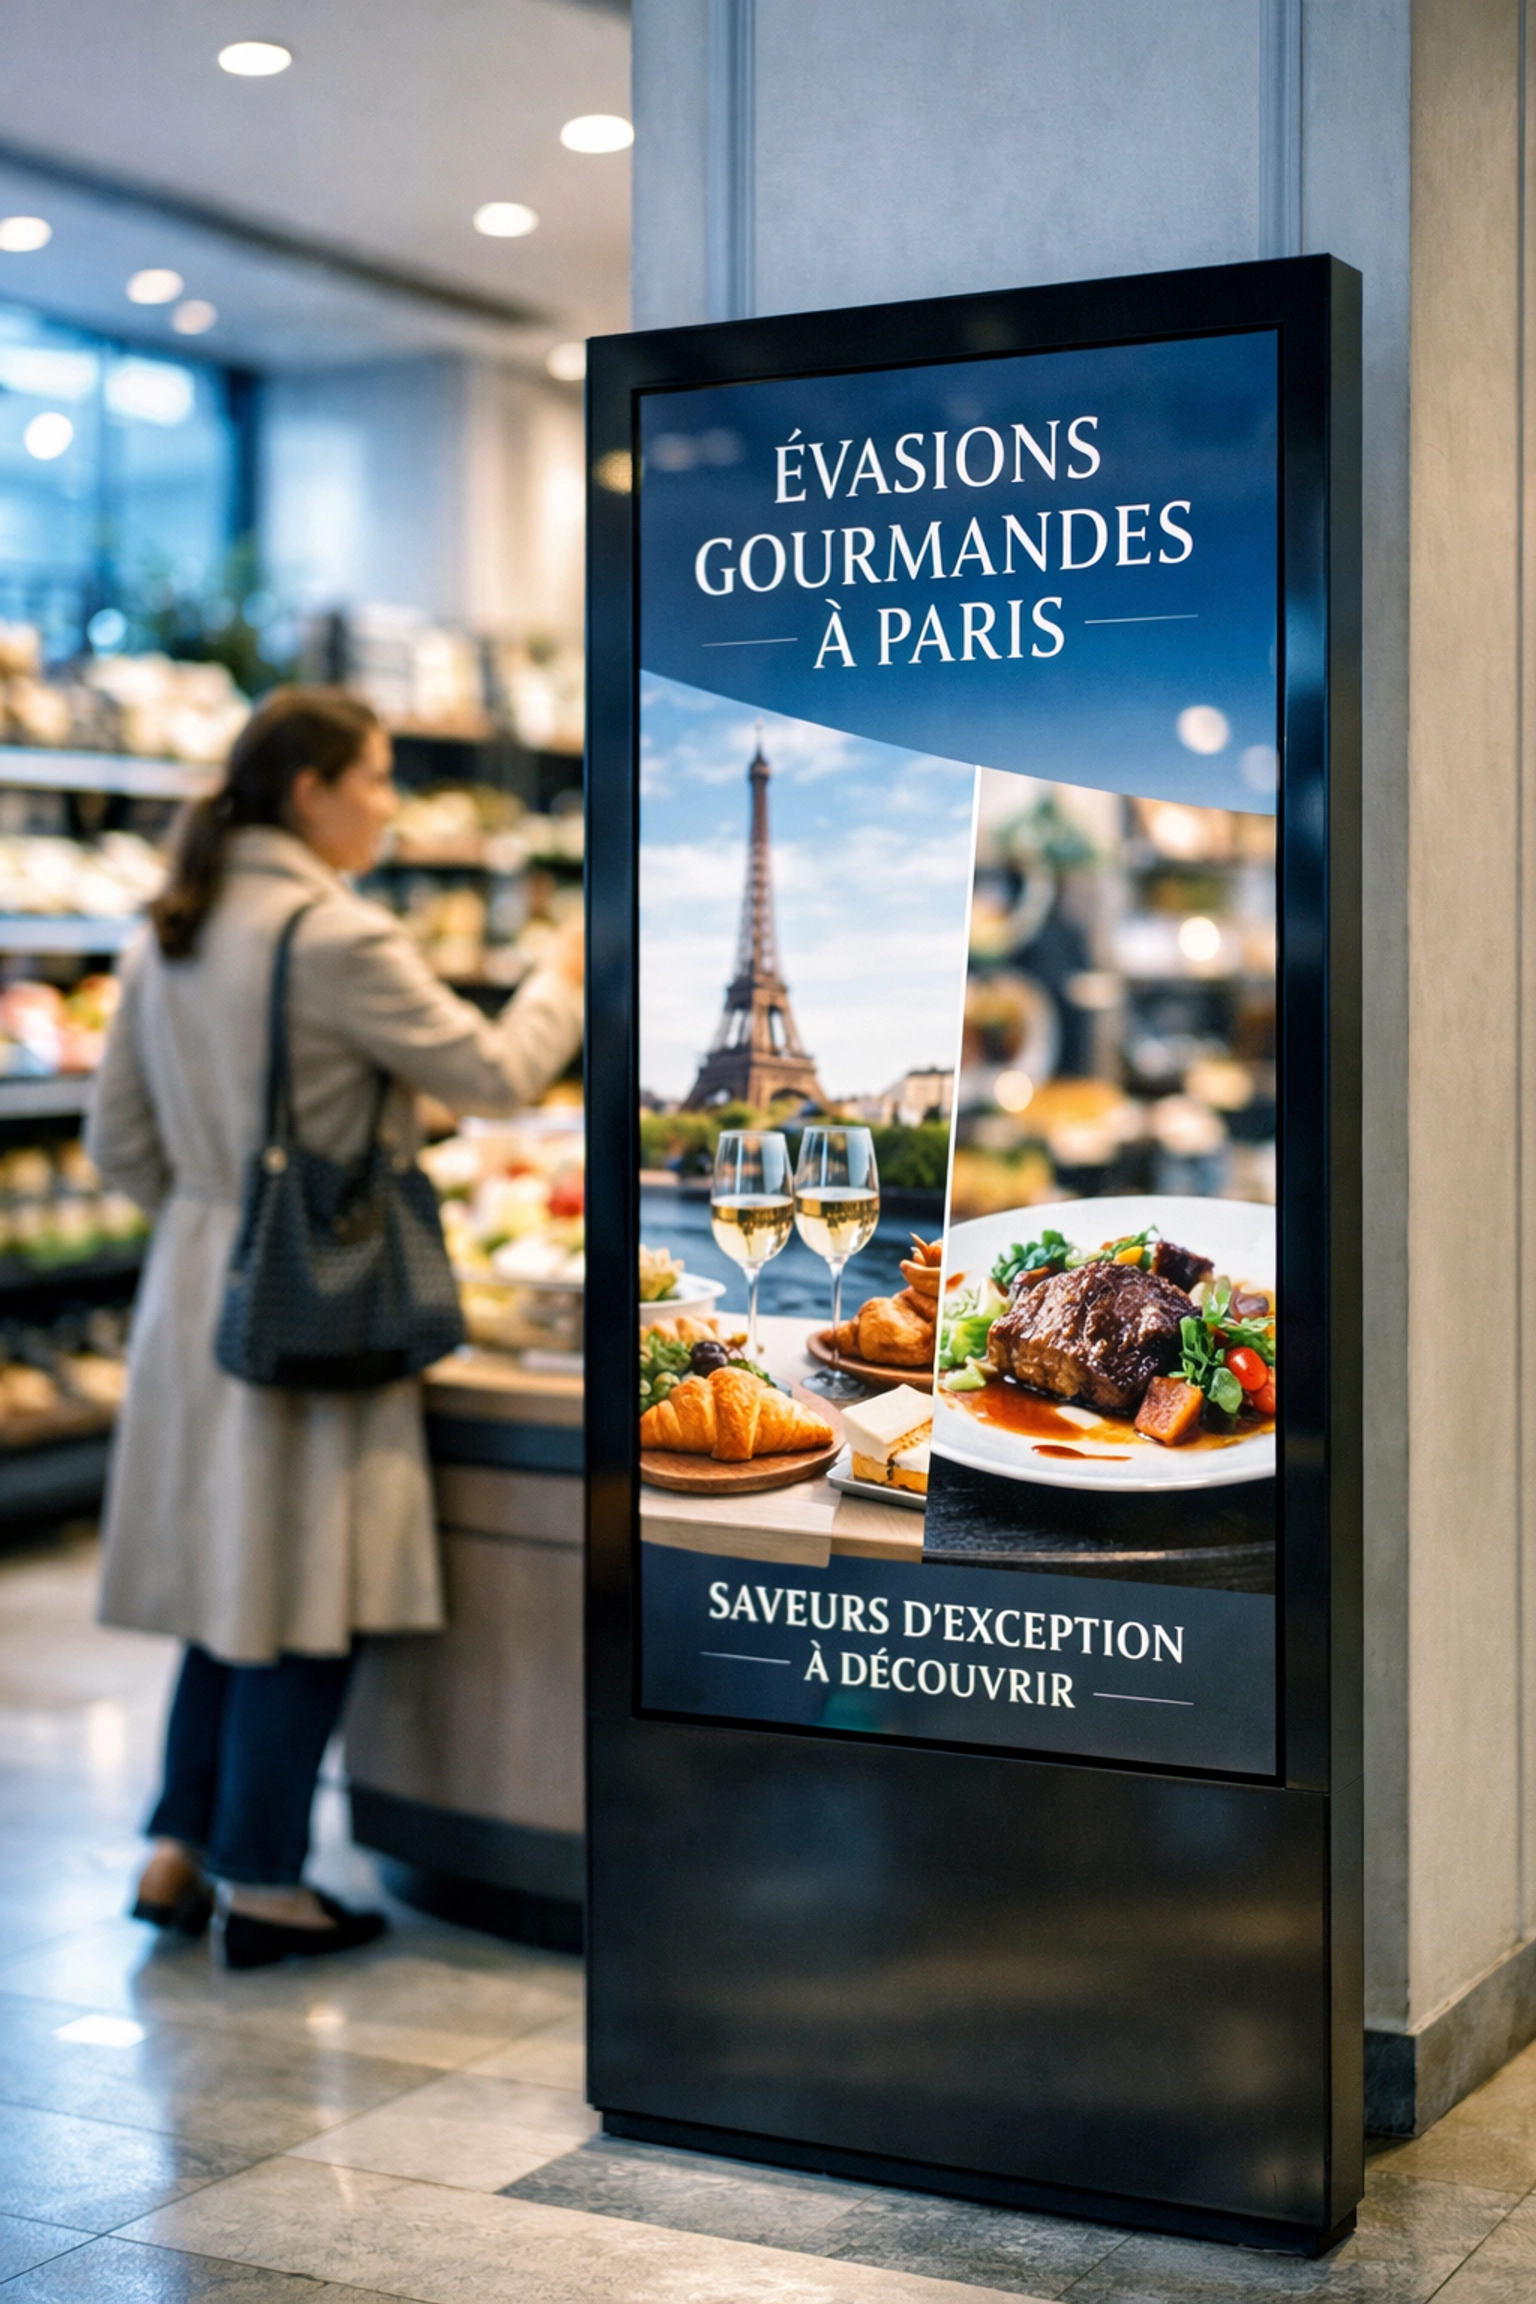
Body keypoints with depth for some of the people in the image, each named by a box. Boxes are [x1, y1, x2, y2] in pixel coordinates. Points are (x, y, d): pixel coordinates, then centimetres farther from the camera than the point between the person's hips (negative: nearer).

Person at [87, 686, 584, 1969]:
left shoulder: (171, 936, 9)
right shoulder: (336, 938, -16)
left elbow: (120, 1143, 13)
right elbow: (493, 1076, -9)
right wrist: (567, 979, 6)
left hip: (198, 1283, 8)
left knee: (233, 1586, 16)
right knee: (304, 1603, 2)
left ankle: (181, 1853, 21)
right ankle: (262, 1886, 10)